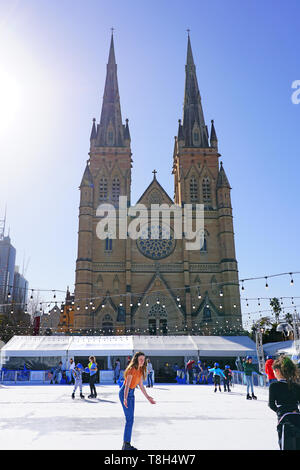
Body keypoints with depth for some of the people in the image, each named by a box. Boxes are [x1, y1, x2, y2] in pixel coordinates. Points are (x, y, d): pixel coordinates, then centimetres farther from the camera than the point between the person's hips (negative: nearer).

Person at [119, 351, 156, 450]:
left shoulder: (140, 370, 4)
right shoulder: (132, 369, -22)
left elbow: (141, 385, 13)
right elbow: (127, 385, -31)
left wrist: (147, 397, 16)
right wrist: (125, 398, -42)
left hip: (131, 393, 9)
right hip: (125, 393, -9)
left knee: (130, 419, 11)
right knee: (129, 419, -8)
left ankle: (126, 444, 19)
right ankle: (126, 445, -1)